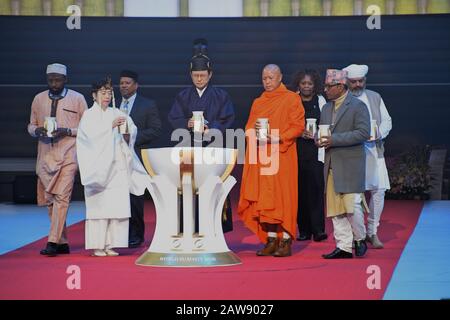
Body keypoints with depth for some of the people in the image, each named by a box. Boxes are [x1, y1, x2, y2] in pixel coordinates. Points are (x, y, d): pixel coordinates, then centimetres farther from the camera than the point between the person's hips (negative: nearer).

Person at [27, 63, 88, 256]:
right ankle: (62, 243, 14)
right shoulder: (39, 99, 12)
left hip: (68, 155, -4)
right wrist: (37, 130, -6)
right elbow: (31, 126, 18)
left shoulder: (77, 99, 3)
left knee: (61, 197, -16)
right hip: (45, 155, 4)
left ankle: (53, 242, -19)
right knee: (49, 200, 5)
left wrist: (67, 131, -13)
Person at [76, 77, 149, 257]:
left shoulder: (116, 114, 14)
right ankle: (97, 246, -3)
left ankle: (110, 245, 3)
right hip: (98, 166, -4)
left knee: (117, 205, -3)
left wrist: (127, 128, -14)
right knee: (99, 205, -7)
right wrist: (111, 125, -20)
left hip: (117, 165, 4)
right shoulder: (89, 115, 3)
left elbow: (133, 132, 7)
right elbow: (92, 135, -13)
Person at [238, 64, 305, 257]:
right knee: (264, 198, 1)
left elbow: (298, 126, -5)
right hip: (261, 157, 5)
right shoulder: (258, 103, 19)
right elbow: (248, 129, 17)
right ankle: (271, 239, 5)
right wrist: (254, 129, -7)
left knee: (282, 197, -7)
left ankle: (286, 240, -4)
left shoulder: (292, 99, 2)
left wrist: (278, 137, -19)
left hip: (281, 156, -5)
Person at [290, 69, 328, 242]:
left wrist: (315, 135, -7)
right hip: (297, 151, 1)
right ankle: (304, 230, 4)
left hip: (315, 151, -1)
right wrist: (299, 133, -10)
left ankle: (318, 229, -11)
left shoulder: (320, 101, 9)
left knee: (315, 189, -10)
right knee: (300, 189, -1)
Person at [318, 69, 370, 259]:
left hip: (351, 165, -7)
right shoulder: (326, 108, 18)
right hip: (332, 165, 7)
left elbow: (363, 133, -15)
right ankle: (344, 247, 12)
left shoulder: (358, 106, -5)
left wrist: (334, 139, -18)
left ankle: (360, 239, 14)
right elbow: (321, 131, 25)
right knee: (334, 208, 5)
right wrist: (320, 140, -1)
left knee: (352, 206, -9)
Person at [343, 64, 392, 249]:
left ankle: (372, 232, 12)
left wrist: (378, 133, -5)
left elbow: (387, 121, 16)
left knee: (378, 192, -2)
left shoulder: (375, 97, 15)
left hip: (374, 151, 4)